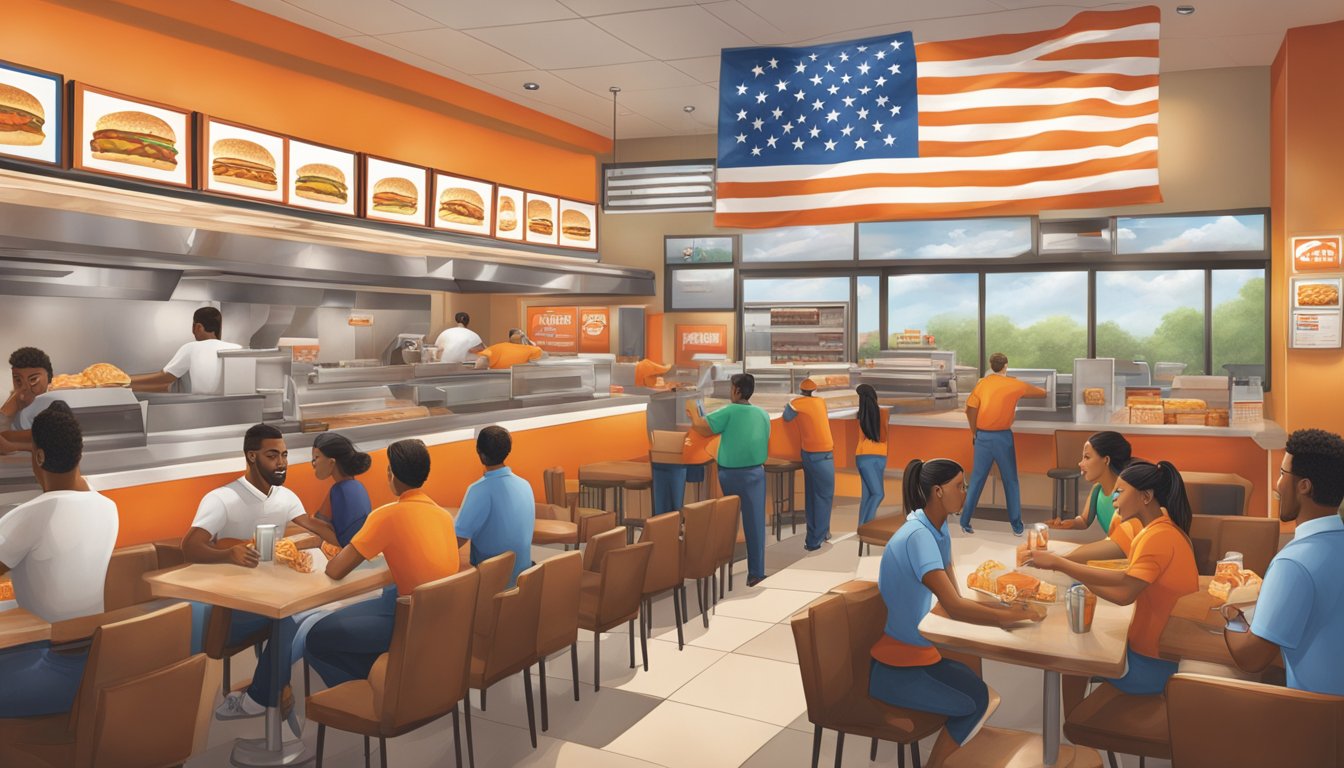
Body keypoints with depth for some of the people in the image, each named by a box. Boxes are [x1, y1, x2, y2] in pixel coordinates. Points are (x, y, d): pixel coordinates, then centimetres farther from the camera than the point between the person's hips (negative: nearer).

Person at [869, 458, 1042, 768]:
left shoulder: (938, 528, 4)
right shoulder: (918, 536, -25)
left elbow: (954, 600, 3)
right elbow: (953, 607, -32)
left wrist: (1004, 608, -10)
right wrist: (1011, 617, -23)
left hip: (915, 650, 9)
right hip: (891, 666, -9)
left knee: (976, 689, 6)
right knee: (975, 701, -7)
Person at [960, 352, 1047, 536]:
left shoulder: (982, 383, 3)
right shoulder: (1014, 385, 0)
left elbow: (970, 409, -2)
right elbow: (1041, 393, 16)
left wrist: (974, 433, 10)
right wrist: (1045, 391, 40)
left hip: (983, 436, 2)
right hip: (1002, 436, -2)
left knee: (977, 480, 8)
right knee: (1011, 481, 8)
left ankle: (965, 522, 10)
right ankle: (1017, 526, 13)